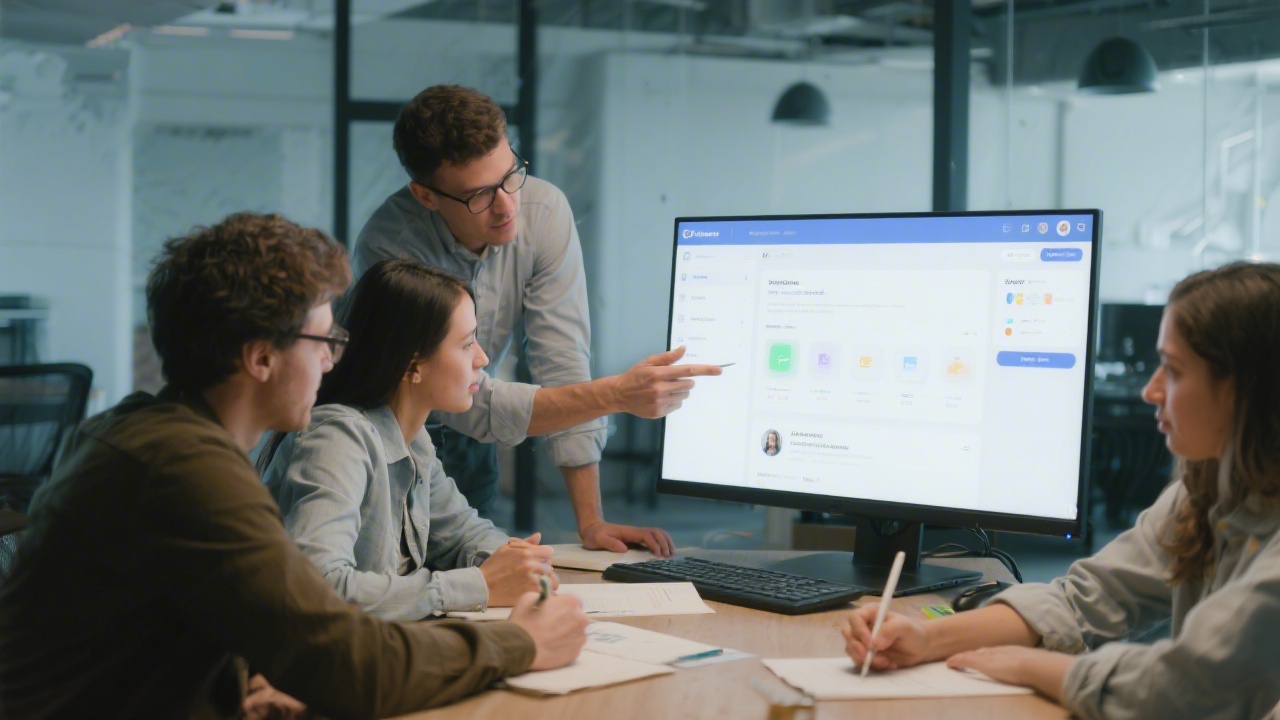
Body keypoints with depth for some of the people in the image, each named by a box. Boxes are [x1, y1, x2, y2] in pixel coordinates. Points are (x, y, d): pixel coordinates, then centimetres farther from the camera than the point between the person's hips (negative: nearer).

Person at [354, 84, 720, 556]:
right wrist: (616, 394, -39)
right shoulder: (390, 249, -30)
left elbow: (564, 365, -17)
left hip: (457, 444, 4)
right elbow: (473, 406, -31)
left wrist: (590, 520, -20)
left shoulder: (544, 211, -17)